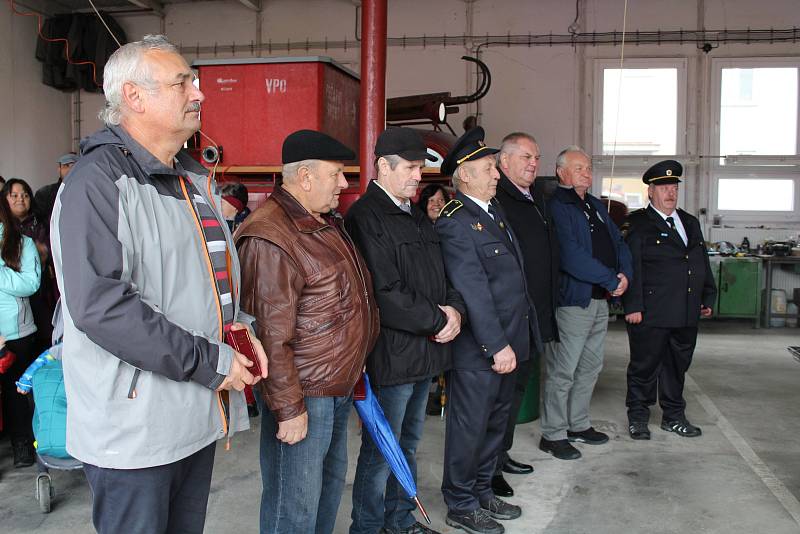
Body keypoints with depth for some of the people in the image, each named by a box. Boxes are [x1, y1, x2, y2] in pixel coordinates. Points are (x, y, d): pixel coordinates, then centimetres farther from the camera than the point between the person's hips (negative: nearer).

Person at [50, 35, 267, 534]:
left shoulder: (197, 178, 12)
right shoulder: (97, 182, -15)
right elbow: (100, 305, -25)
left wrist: (240, 327, 5)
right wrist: (209, 361, -21)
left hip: (199, 415, 8)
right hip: (133, 426, -8)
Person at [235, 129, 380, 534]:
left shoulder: (327, 221, 10)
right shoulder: (270, 239, -22)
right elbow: (272, 336, -23)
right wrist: (290, 407, -20)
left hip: (341, 387, 10)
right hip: (304, 395, -10)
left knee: (331, 482, 23)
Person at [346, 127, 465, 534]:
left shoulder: (416, 215, 15)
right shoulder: (366, 218, -14)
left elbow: (440, 272, 18)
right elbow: (385, 295, -22)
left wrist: (454, 308, -2)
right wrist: (438, 320, -13)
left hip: (426, 350, 9)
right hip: (391, 357, -9)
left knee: (408, 444, 20)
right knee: (381, 452, 4)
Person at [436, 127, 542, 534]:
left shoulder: (494, 209, 12)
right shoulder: (454, 222, -17)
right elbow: (473, 291, -21)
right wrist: (497, 345, -21)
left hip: (507, 341, 9)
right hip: (478, 348, -9)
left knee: (495, 420, 20)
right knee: (469, 425, 5)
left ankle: (482, 491, 37)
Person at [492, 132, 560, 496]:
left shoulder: (538, 199, 16)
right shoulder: (495, 199, -15)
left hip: (536, 316, 10)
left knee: (518, 385, 18)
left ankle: (501, 454, 32)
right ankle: (488, 467, 11)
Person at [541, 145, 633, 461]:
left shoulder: (596, 206, 16)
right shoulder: (557, 207, -13)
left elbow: (618, 243, 16)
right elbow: (572, 257, -22)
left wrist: (625, 275, -4)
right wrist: (612, 280, -15)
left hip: (602, 299, 9)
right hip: (574, 300, -9)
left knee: (590, 367, 17)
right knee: (563, 370, -3)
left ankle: (578, 425, 30)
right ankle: (552, 435, 7)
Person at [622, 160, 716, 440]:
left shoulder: (691, 223, 16)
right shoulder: (638, 223, -5)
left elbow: (703, 264, 21)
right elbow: (632, 267, -12)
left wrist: (708, 298, 16)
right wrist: (633, 306, -16)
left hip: (686, 313, 7)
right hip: (651, 312, -6)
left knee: (678, 365, 16)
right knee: (644, 366, 4)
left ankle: (674, 416, 30)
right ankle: (637, 417, 19)